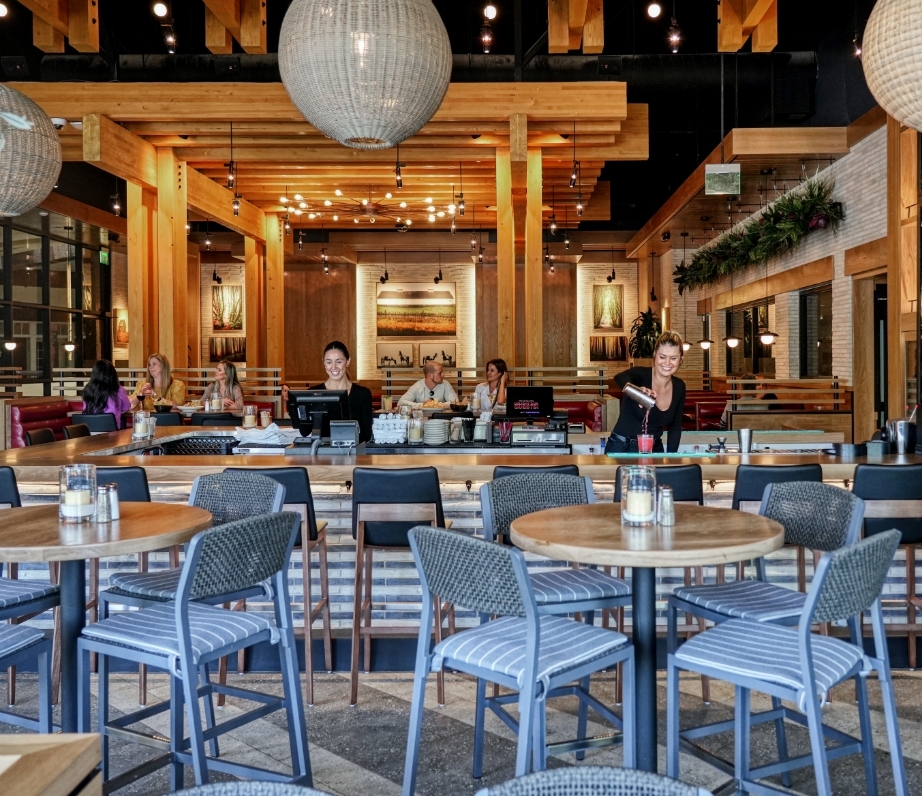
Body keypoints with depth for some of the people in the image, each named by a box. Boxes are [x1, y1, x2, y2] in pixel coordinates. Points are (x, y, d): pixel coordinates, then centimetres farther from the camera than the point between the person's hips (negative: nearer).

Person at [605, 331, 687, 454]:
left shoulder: (679, 387, -1)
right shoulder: (641, 375, -16)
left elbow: (675, 427, 5)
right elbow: (620, 378, -40)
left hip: (654, 450, 4)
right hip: (622, 449, -4)